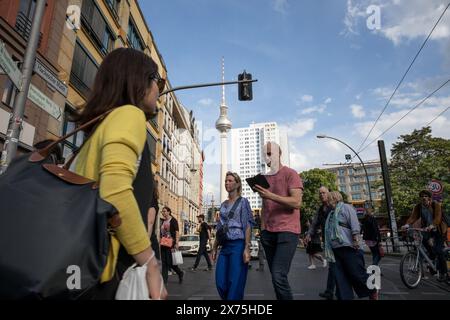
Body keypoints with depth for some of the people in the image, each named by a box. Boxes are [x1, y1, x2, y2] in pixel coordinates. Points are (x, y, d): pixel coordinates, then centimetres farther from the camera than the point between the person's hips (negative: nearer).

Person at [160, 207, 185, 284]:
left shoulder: (173, 220, -5)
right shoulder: (163, 221, 14)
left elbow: (177, 232, -10)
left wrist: (176, 243, -18)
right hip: (163, 244, 6)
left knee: (169, 262, -7)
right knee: (164, 263, 5)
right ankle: (164, 280, 17)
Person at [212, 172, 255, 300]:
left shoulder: (243, 202, -1)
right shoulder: (223, 205, 15)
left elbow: (247, 226, -8)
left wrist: (247, 248, -17)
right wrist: (214, 247, 14)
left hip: (238, 245, -6)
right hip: (225, 246, 6)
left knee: (235, 284, -2)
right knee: (220, 283, 5)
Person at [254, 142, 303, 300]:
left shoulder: (290, 174, -2)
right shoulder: (264, 178, 16)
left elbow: (296, 203, -13)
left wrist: (271, 195, -22)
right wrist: (262, 229, 9)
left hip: (287, 231, -6)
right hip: (268, 232, 6)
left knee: (279, 276, -15)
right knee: (275, 276, 9)